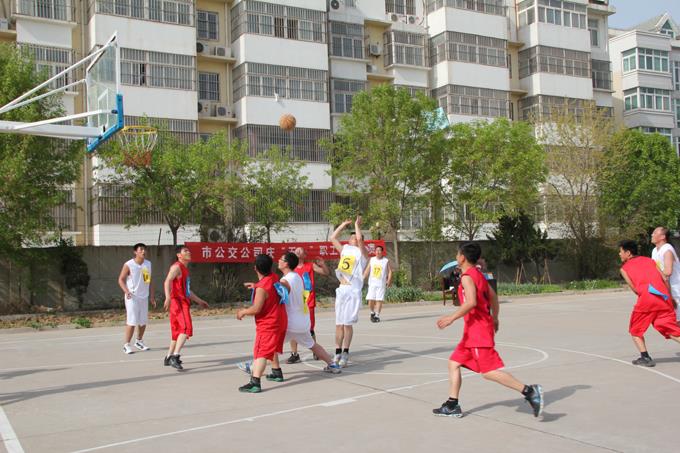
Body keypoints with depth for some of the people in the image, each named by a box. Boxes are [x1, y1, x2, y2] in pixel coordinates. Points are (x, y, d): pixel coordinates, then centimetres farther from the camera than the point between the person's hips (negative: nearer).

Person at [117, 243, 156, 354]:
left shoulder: (148, 264, 6)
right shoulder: (128, 265, -10)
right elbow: (121, 279, -7)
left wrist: (152, 296, 10)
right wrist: (126, 291, -22)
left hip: (144, 297, 6)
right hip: (132, 297, -6)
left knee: (143, 321, 11)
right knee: (132, 322, -9)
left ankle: (139, 341, 30)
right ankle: (126, 345, 1)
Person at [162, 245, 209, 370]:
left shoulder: (185, 269, 21)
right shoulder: (177, 267, -9)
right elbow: (167, 281, -25)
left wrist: (199, 301, 34)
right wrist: (168, 297, -40)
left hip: (184, 302, 10)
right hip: (178, 301, -10)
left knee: (178, 331, 17)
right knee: (186, 328, -22)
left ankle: (168, 358, 27)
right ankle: (175, 357, -27)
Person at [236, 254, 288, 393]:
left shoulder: (261, 288, -23)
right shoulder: (274, 277, 2)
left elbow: (256, 309, -25)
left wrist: (243, 312, -9)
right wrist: (256, 286, 24)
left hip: (268, 324, -10)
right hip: (280, 320, 10)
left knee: (261, 353, -17)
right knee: (272, 348, 28)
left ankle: (255, 383, -26)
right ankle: (277, 372, 42)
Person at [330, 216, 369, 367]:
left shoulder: (362, 252, -1)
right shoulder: (344, 249, 16)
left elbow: (360, 238, -19)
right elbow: (332, 238, 16)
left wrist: (357, 225, -5)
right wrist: (344, 224, 17)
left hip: (353, 291, -6)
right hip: (341, 289, 6)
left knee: (347, 323, -5)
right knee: (339, 323, 7)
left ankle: (345, 353, 3)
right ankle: (338, 353, 13)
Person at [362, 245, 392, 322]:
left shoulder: (386, 261, 2)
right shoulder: (371, 260, 10)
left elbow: (390, 271, 1)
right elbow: (367, 270, 12)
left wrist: (389, 280, -12)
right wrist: (362, 278, 3)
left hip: (381, 284, -2)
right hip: (372, 283, 2)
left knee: (379, 300, -8)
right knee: (370, 300, -3)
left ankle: (377, 315, -3)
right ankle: (372, 313, 21)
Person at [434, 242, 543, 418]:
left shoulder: (467, 276, -14)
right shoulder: (478, 274, 15)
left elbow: (471, 302, -28)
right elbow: (493, 296, 21)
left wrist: (452, 318, -26)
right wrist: (494, 318, 30)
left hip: (478, 329, -10)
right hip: (473, 330, 10)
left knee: (489, 372, -11)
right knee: (454, 362, 13)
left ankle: (529, 391, -11)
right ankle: (452, 405, 16)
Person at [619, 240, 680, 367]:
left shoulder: (624, 268, 14)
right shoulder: (649, 260, 23)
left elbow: (634, 288, 5)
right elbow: (664, 279, 13)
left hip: (646, 298, -3)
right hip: (664, 296, 3)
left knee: (635, 330, 16)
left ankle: (645, 357, 5)